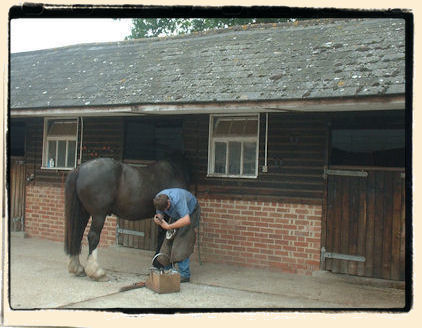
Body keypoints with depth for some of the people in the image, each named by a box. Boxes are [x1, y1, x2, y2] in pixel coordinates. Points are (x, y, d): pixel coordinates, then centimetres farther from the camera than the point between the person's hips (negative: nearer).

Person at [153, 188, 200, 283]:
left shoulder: (177, 200, -42)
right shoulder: (158, 200, -22)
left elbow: (186, 220, -48)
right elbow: (160, 214, -8)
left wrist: (169, 227, -45)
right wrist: (157, 219, -33)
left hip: (190, 213, -7)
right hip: (176, 215, 7)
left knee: (182, 243, -16)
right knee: (169, 240, -1)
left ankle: (184, 275, -14)